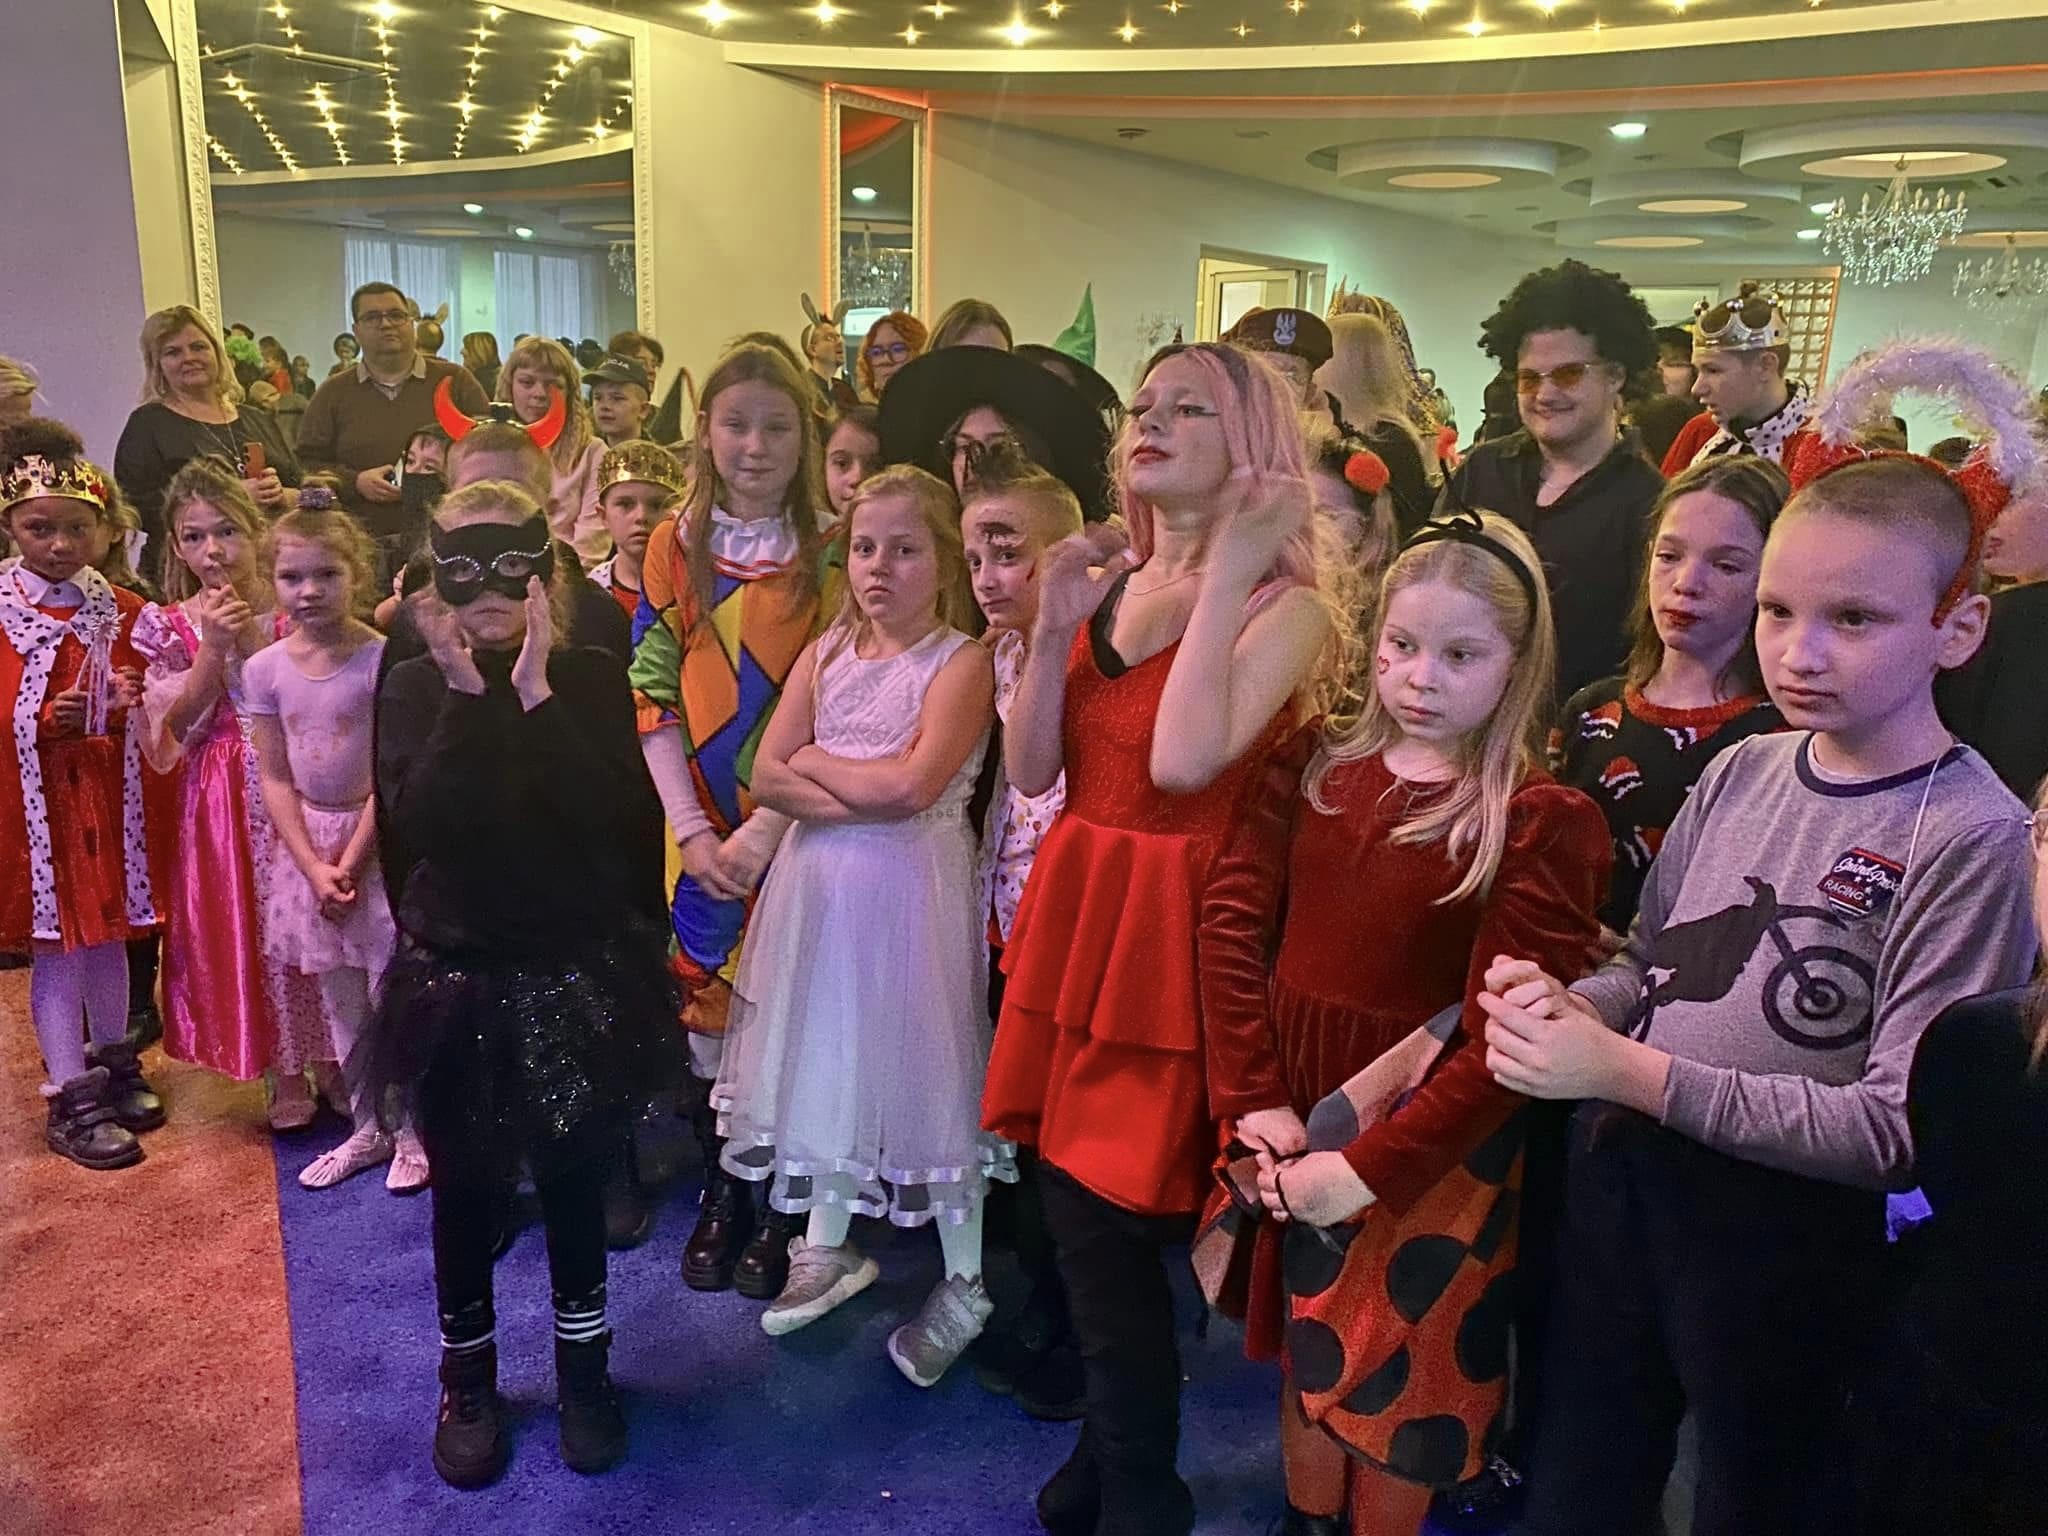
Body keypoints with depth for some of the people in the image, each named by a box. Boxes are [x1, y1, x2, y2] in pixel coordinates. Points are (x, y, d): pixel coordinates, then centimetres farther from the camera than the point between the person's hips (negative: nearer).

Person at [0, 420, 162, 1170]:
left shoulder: (121, 610, 4)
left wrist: (128, 703, -9)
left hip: (109, 794, 4)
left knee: (108, 930, 15)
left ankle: (113, 1064, 32)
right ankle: (71, 1101, 13)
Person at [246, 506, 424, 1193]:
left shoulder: (382, 660, -14)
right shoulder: (265, 669, -1)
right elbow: (275, 778, 2)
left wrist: (350, 862, -14)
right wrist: (313, 867, -7)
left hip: (379, 838, -4)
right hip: (307, 842, 4)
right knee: (340, 1001, 13)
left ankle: (411, 1132, 16)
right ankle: (366, 1129, 28)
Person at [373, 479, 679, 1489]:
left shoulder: (591, 681, -5)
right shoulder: (414, 691, -3)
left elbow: (618, 818, -20)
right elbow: (418, 825, -19)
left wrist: (538, 697, -23)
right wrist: (469, 697, -23)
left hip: (575, 974, 0)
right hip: (455, 978, 1)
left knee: (572, 1178, 13)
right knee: (463, 1188, 14)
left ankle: (583, 1364, 35)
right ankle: (467, 1379, 36)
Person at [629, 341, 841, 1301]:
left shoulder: (833, 552, -3)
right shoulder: (675, 545, 3)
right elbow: (652, 693, 1)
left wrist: (764, 830, -15)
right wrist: (693, 830, -8)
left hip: (798, 822, -2)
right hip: (702, 827, 2)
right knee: (705, 992, 9)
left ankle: (783, 1203, 23)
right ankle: (720, 1188, 29)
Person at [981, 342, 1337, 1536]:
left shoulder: (1286, 608, -11)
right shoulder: (1106, 585, 8)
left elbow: (1183, 761, -28)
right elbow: (1031, 771, 3)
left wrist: (1226, 576, -22)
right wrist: (1054, 627, -8)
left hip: (1168, 933, -6)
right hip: (1075, 915, 7)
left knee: (1111, 1229, 1)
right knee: (1075, 1212, 17)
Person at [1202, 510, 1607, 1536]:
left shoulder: (1545, 823, -14)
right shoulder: (1320, 768, 0)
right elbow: (1234, 921, -5)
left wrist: (1368, 1169, -20)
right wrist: (1254, 1099, -13)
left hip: (1430, 1137, -4)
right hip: (1293, 1115, 5)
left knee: (1394, 1377, 15)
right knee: (1309, 1352, 23)